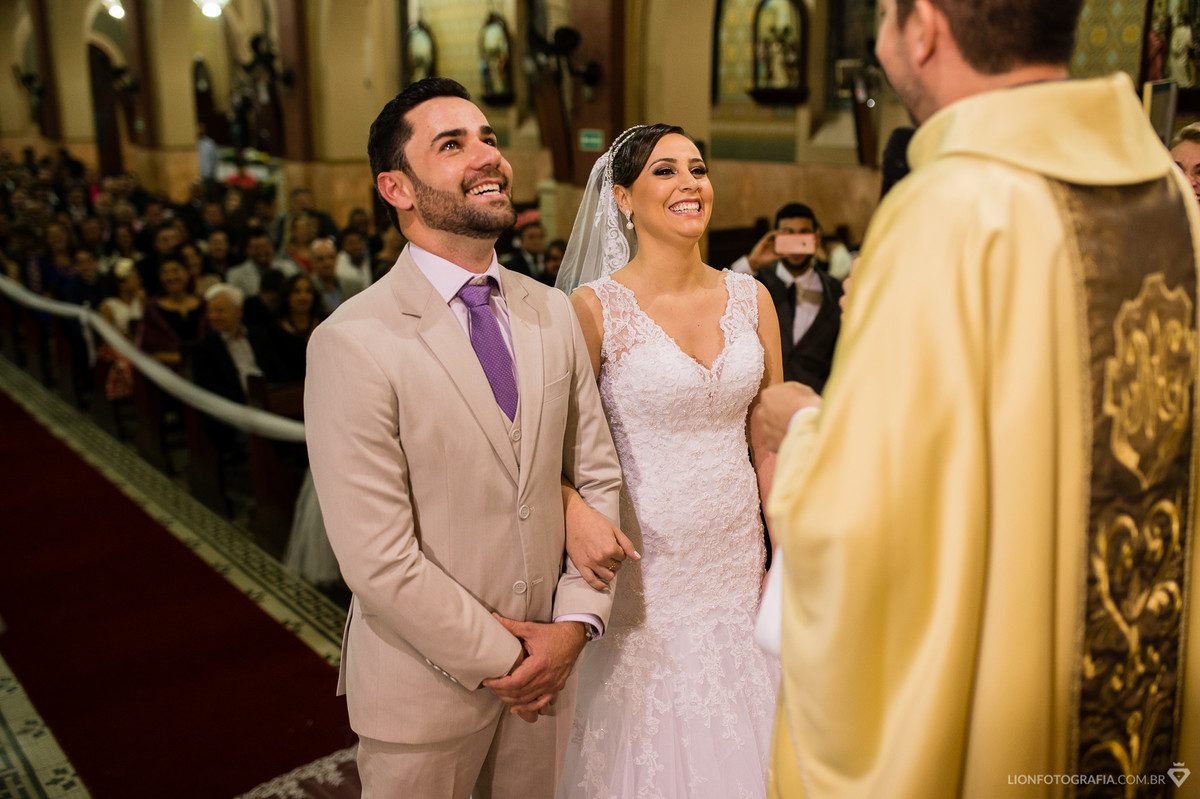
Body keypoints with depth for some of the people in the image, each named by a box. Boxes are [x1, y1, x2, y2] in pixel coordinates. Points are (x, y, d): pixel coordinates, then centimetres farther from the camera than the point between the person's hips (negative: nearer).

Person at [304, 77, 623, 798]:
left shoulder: (555, 314, 0)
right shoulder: (354, 343, -19)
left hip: (546, 662, 5)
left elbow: (598, 476, 3)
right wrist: (496, 660, -13)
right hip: (426, 689, -5)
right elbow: (378, 559, -20)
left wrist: (575, 623, -7)